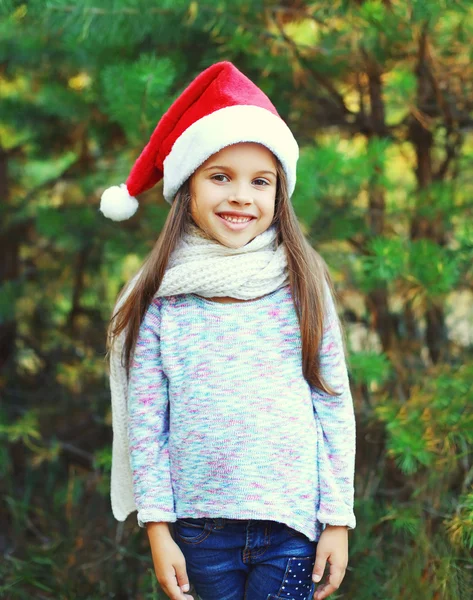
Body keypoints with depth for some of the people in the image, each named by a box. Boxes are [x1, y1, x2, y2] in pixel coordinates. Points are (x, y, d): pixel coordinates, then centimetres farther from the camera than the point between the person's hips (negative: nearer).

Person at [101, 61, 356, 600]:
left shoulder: (303, 288, 1)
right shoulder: (160, 298, 0)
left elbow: (334, 408, 2)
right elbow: (144, 419, 1)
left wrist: (338, 521, 0)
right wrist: (158, 527, -2)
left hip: (292, 522, 0)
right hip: (199, 527, 1)